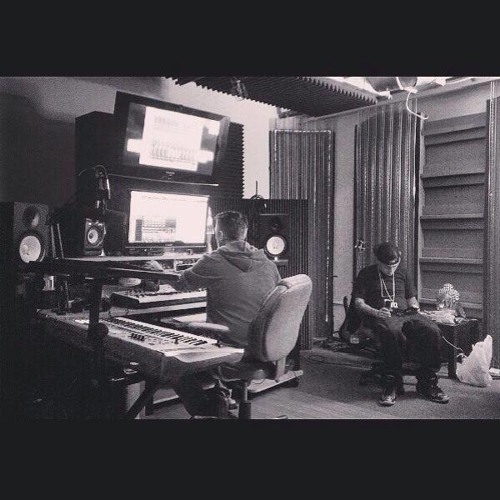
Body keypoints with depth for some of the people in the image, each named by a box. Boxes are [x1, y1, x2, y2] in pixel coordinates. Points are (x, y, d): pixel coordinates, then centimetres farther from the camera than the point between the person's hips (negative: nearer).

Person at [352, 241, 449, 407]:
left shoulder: (403, 273, 24)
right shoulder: (366, 274, 11)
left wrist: (414, 306, 1)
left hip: (406, 314, 4)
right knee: (392, 331, -41)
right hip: (380, 316, -4)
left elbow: (412, 298, 26)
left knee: (433, 331, -27)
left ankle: (427, 383, -14)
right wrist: (376, 312, -15)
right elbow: (359, 303, 3)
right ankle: (391, 385, -28)